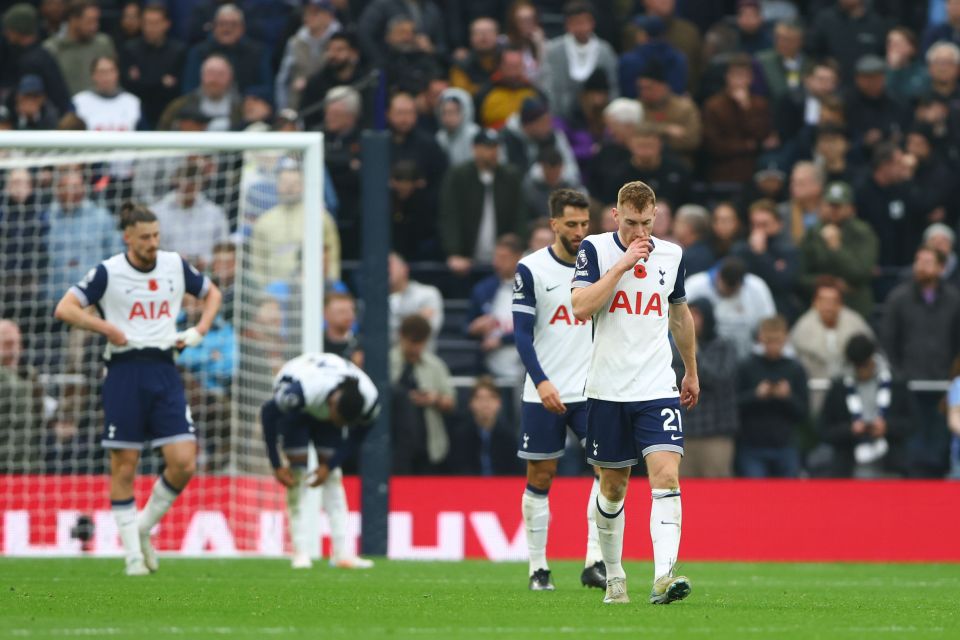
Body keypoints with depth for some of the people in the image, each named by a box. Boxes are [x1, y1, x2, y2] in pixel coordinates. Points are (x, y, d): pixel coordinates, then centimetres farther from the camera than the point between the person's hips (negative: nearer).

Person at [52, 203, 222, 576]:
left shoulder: (175, 266, 8)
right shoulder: (108, 272, -3)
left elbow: (212, 293, 24)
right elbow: (64, 309, -7)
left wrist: (200, 330, 9)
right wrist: (107, 328, -14)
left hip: (164, 370, 3)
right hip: (124, 372, -3)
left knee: (184, 463, -8)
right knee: (124, 467, -2)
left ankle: (144, 527, 14)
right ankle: (133, 553, 7)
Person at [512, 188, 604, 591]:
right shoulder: (531, 270, -3)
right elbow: (522, 334, -7)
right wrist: (541, 381, -19)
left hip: (591, 391, 2)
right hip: (544, 393, -2)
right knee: (540, 477, 3)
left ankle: (594, 562, -14)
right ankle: (538, 568, 12)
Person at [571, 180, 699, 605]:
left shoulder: (671, 254, 7)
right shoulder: (595, 249, -3)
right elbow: (581, 307, -17)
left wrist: (691, 371, 27)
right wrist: (622, 264, -18)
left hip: (658, 390, 1)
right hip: (608, 391, -1)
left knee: (666, 477, -16)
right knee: (613, 487, 9)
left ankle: (664, 577, -26)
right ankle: (613, 576, 26)